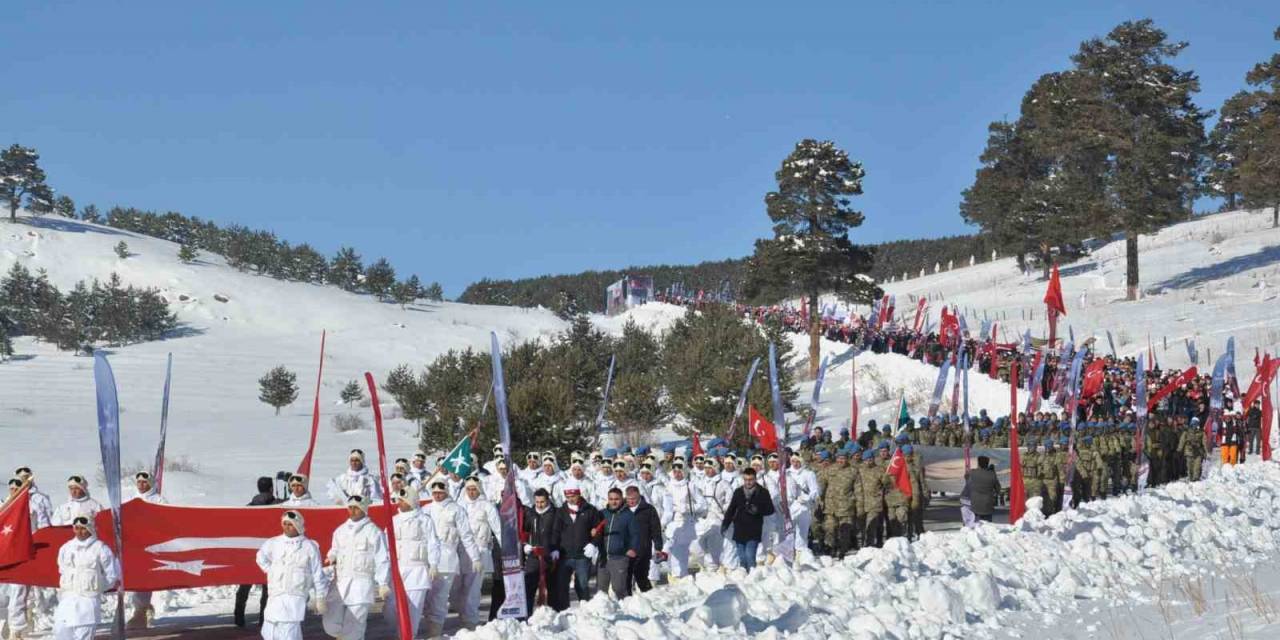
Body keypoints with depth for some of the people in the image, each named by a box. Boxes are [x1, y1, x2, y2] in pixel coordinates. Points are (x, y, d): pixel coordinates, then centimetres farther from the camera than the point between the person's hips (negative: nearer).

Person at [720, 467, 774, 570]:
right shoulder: (738, 492, 10)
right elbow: (731, 509, 16)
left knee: (750, 557, -15)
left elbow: (770, 510, 3)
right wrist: (725, 524, 7)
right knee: (742, 559, 7)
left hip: (754, 532, -4)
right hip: (739, 531, 4)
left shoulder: (762, 492, 0)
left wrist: (758, 510, -15)